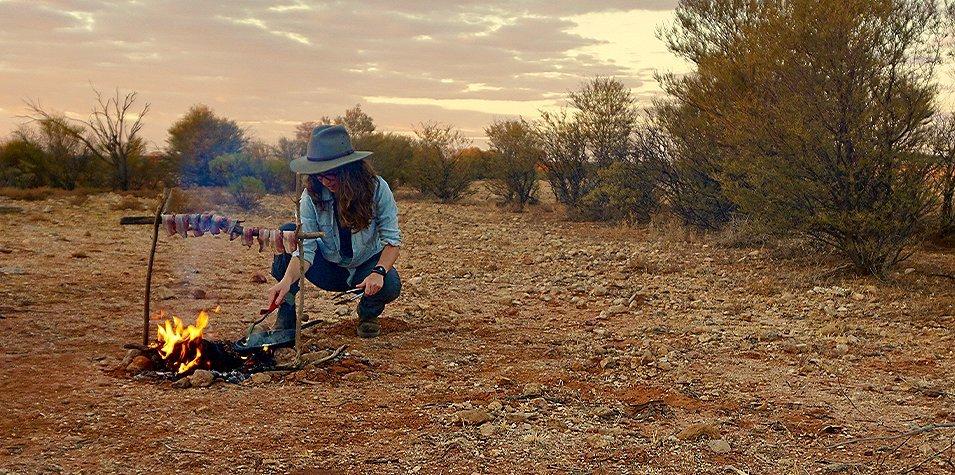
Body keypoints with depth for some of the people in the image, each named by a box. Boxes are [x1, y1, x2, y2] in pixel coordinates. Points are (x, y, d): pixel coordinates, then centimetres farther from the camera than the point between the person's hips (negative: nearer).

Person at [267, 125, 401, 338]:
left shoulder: (377, 188, -20)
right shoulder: (311, 196, -18)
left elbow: (392, 239, -19)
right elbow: (305, 249, -24)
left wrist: (379, 272, -37)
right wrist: (287, 280, -43)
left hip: (366, 266, -1)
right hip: (328, 269, 1)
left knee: (390, 286, -35)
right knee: (288, 233, -23)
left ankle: (368, 314, 4)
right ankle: (286, 315, -11)